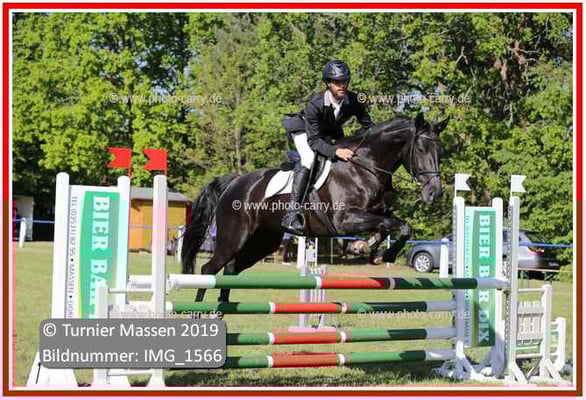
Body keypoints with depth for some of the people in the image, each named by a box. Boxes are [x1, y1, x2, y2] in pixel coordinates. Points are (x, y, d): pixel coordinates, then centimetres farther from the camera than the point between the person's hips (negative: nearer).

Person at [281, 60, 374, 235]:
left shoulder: (354, 101, -23)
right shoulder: (314, 105, -36)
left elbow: (368, 126, -11)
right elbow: (313, 140, -37)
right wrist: (335, 151, -51)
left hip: (331, 134, 6)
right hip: (305, 131, -6)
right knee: (309, 162, -30)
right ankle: (292, 213, -36)